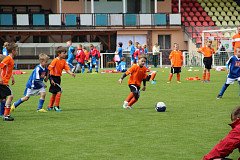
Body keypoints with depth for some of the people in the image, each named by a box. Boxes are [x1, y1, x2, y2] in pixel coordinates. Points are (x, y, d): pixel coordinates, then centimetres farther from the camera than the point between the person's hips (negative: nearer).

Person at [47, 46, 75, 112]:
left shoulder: (63, 61, 5)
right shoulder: (55, 60, -17)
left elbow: (67, 69, -1)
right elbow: (49, 69, -17)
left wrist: (71, 73, -22)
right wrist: (51, 79, -20)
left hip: (58, 78, 9)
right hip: (53, 77, -9)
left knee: (54, 93, 15)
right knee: (59, 91, -14)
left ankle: (50, 107, 27)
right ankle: (56, 106, -5)